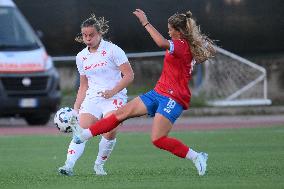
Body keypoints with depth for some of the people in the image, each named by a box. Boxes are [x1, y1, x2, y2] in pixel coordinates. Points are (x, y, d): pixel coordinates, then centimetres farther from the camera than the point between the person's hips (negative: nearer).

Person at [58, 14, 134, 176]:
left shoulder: (112, 50, -3)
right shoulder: (81, 57, 13)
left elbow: (129, 75, -6)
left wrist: (112, 91, -18)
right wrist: (76, 108, 12)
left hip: (115, 97, -4)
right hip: (92, 99, 4)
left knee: (110, 132, -24)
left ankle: (99, 165, -5)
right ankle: (69, 165, -28)